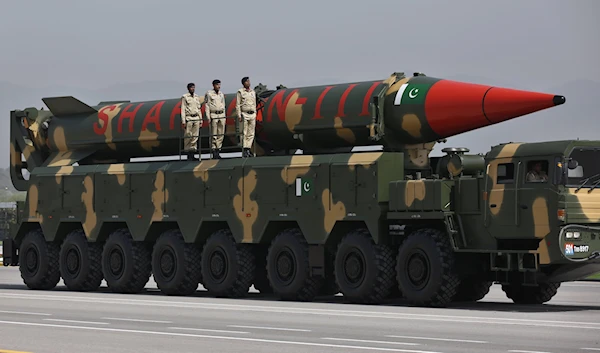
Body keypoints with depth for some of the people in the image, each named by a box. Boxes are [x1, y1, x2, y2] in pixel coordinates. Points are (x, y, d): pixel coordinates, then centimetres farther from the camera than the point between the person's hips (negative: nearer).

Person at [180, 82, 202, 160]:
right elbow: (183, 109, -4)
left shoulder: (197, 97, 15)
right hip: (188, 118, -5)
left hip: (196, 118, 5)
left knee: (195, 136, 1)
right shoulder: (184, 97, 0)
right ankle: (187, 152, -2)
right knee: (188, 136, -6)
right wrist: (183, 121, -10)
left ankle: (193, 151, 4)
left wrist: (200, 120, 13)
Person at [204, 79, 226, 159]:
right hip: (213, 115, -5)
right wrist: (208, 117, -10)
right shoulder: (209, 93, -2)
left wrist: (224, 117, 14)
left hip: (221, 115, 5)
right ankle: (214, 151, -7)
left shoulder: (221, 94, 15)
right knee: (214, 134, -7)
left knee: (221, 134, 2)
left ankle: (218, 150, 6)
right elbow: (207, 106, -3)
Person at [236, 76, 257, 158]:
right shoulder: (240, 92, -1)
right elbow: (237, 105, -4)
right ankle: (244, 150, -5)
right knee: (244, 133, -6)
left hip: (252, 114, 5)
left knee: (251, 133, 3)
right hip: (244, 114, -5)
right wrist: (239, 116, -11)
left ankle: (248, 148, 7)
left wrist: (255, 115, 13)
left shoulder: (253, 92, 15)